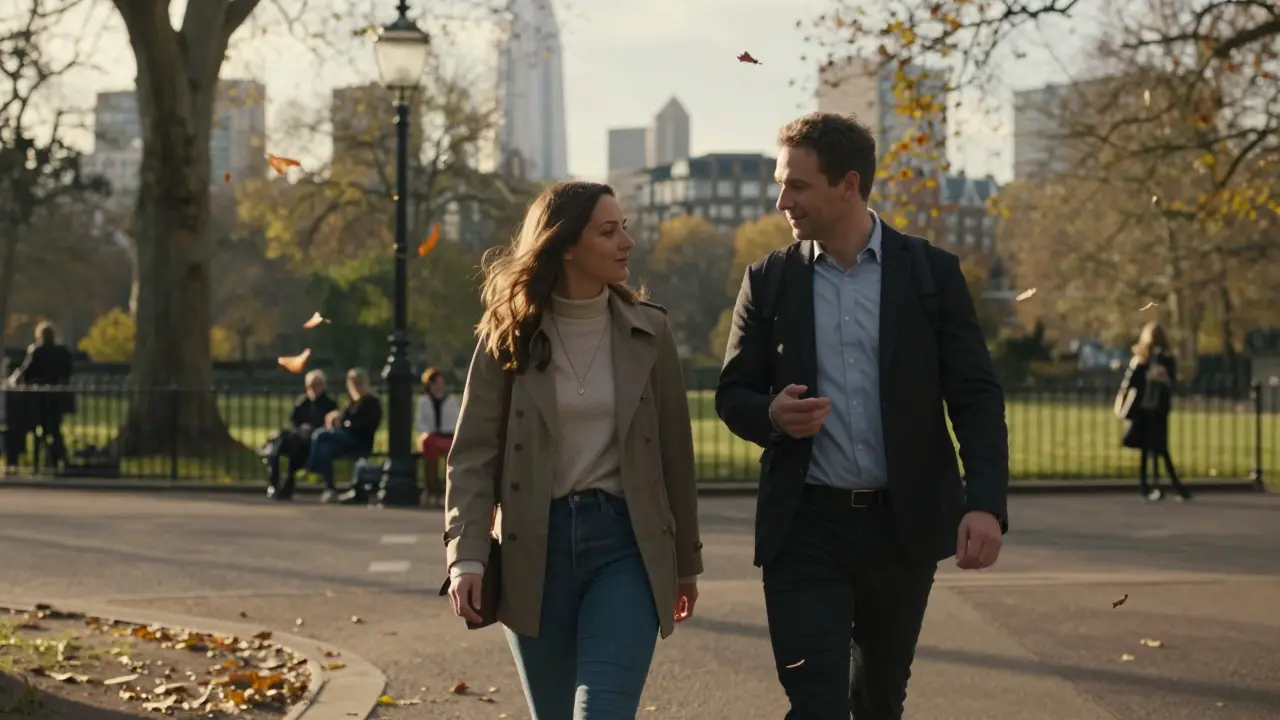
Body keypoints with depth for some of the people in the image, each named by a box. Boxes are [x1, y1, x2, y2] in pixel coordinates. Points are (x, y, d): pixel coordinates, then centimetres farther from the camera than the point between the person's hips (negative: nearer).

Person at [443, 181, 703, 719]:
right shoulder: (507, 336, -1)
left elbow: (675, 452, 8)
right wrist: (466, 556, -17)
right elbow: (472, 455, -4)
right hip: (534, 549, 1)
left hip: (625, 543, 0)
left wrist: (686, 560, 11)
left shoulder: (649, 331, 3)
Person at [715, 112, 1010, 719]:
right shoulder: (768, 280, 3)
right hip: (804, 528, -1)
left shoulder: (932, 273, 0)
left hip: (904, 525, 1)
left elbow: (975, 396, -3)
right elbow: (732, 394, 8)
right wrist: (772, 414, -16)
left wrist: (986, 503, -17)